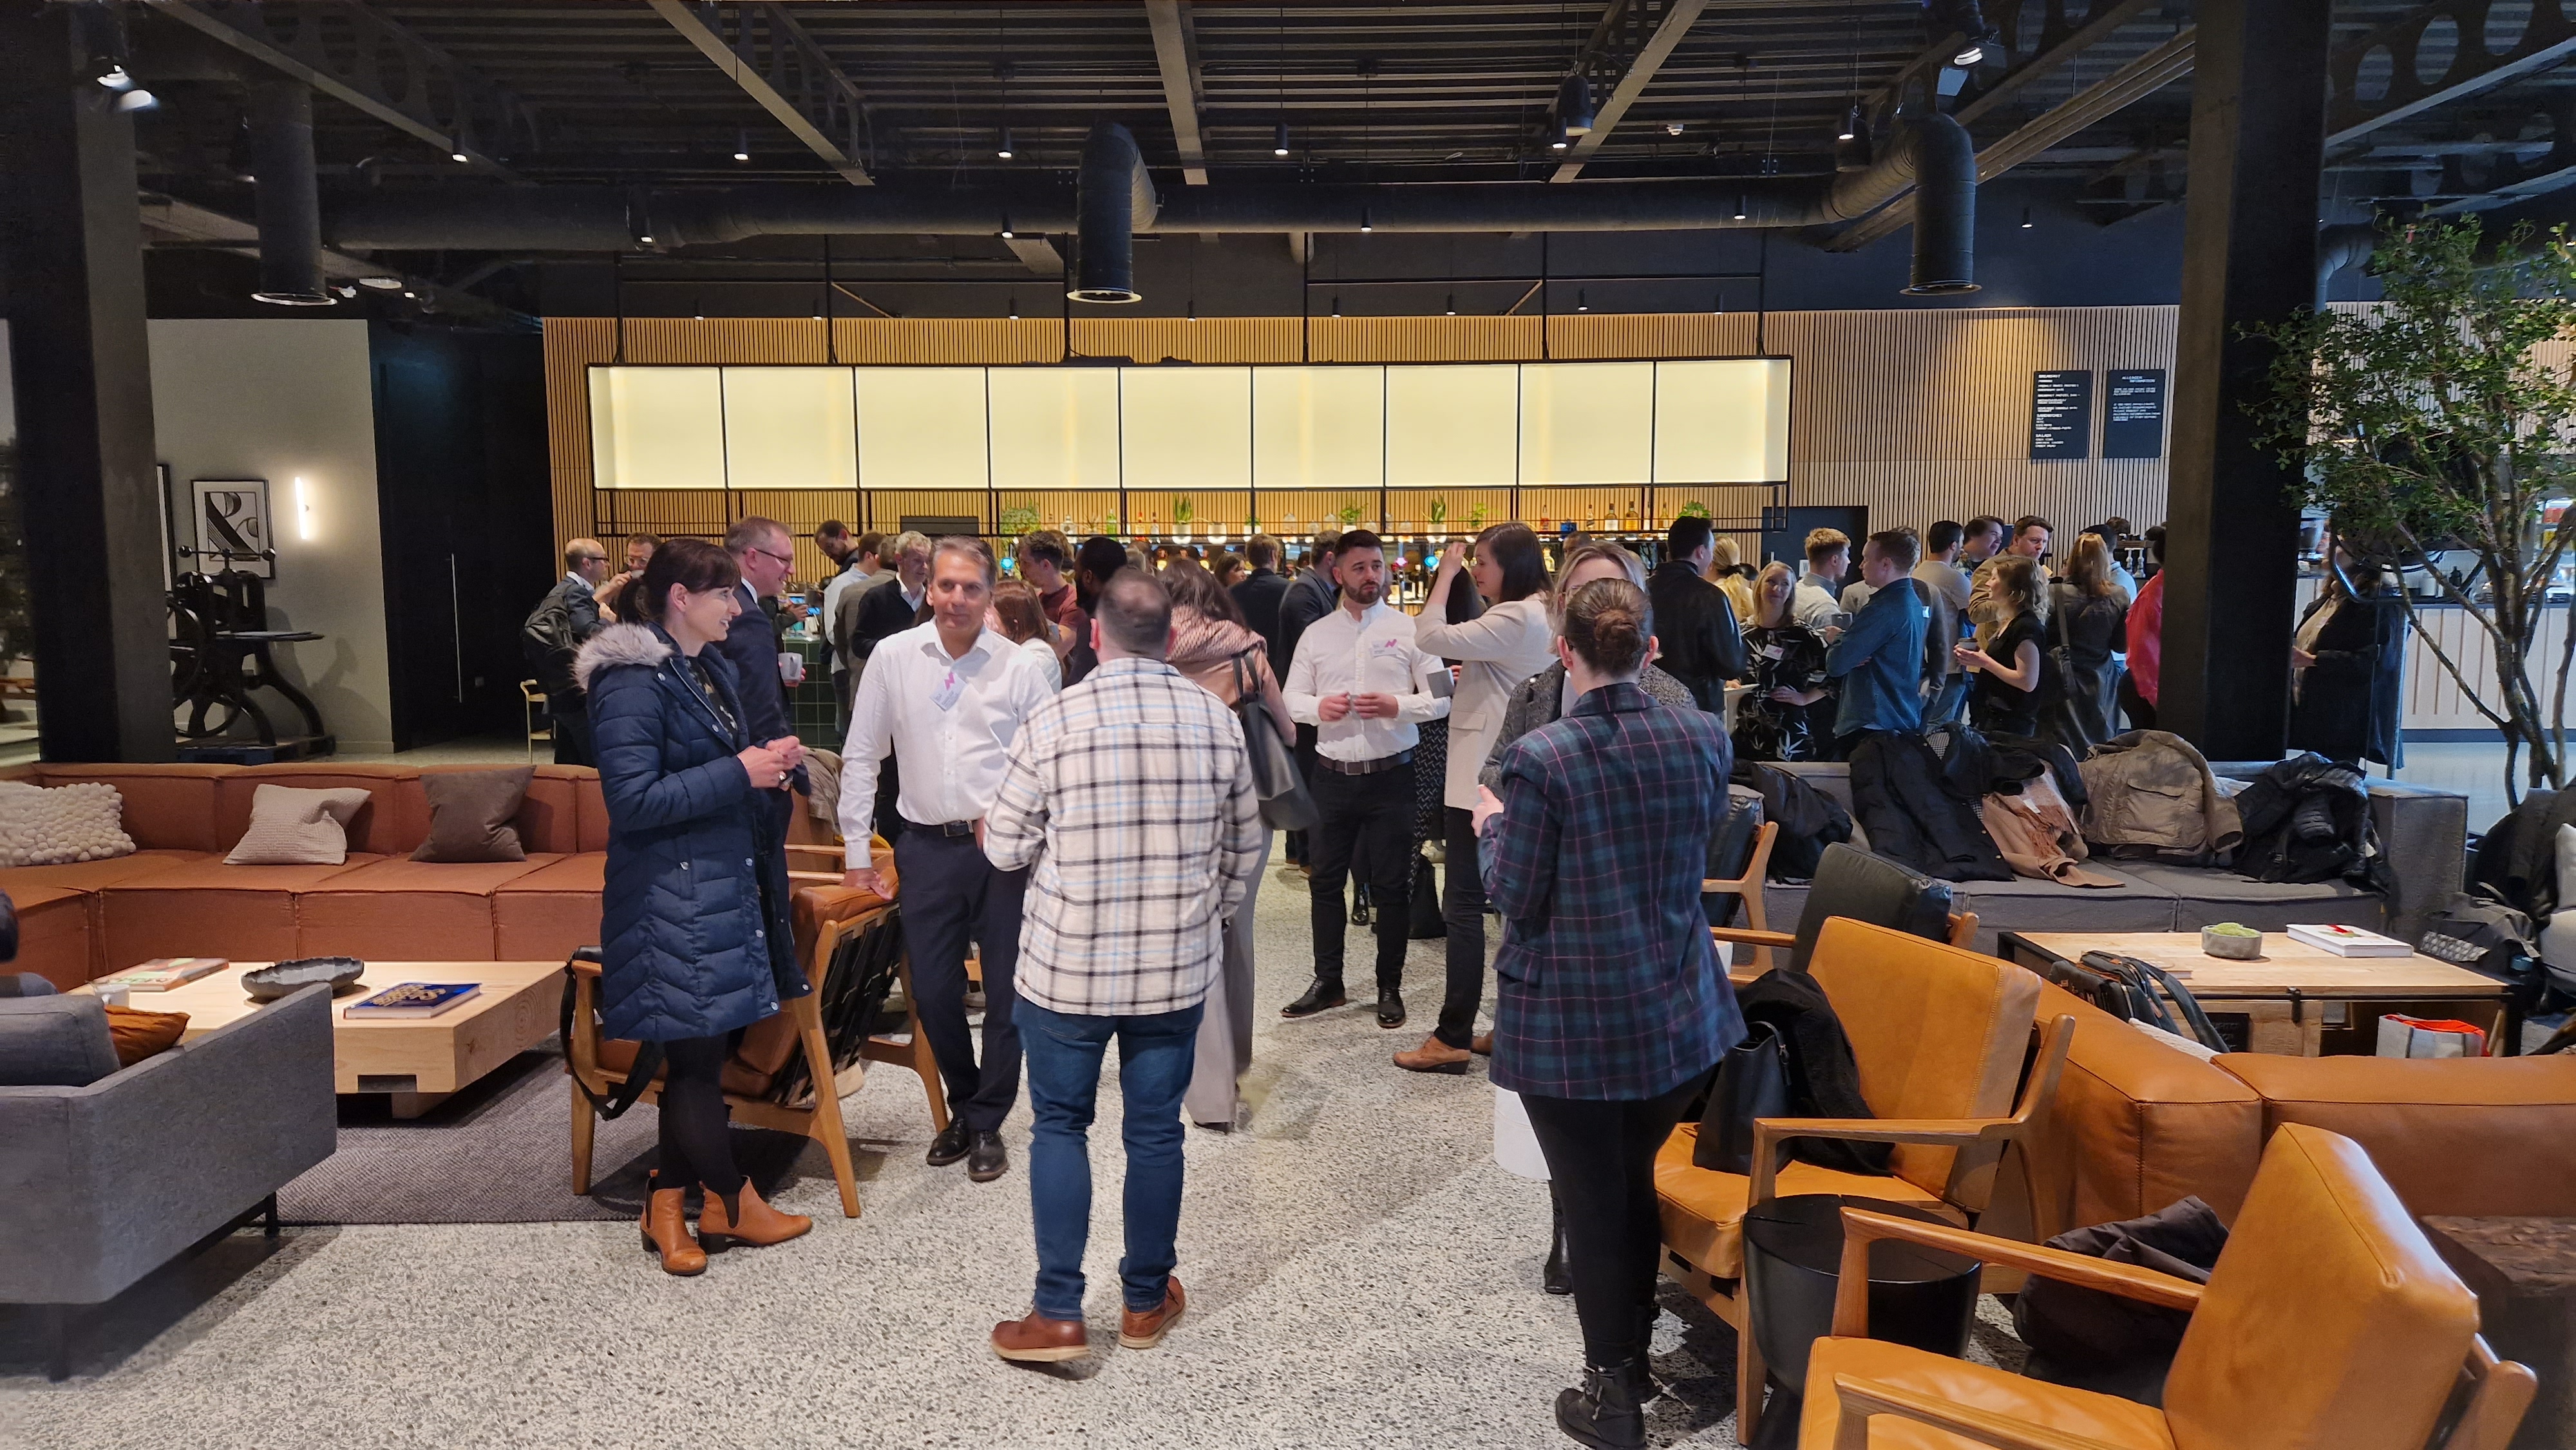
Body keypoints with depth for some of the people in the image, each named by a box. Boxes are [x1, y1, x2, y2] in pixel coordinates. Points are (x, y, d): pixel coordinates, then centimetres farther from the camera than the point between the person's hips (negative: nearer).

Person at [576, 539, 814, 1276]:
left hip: (726, 886, 9)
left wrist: (771, 760, 2)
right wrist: (739, 773, -19)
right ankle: (733, 1204, 18)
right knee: (696, 1052, 3)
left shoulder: (714, 667, 12)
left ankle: (670, 1201, 26)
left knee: (705, 1048, 13)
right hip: (673, 902, -9)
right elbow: (632, 799, -21)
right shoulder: (634, 681, -16)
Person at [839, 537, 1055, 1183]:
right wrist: (857, 850, 5)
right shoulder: (893, 657, 1)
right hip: (927, 846, 2)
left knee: (1007, 992, 5)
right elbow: (861, 755, 6)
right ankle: (964, 1104, 33)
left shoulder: (1018, 666, -3)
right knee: (933, 992, 9)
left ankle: (986, 1123, 23)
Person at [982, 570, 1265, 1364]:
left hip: (1067, 968, -2)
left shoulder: (1053, 721, -12)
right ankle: (1147, 1300, 28)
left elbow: (1003, 848, -4)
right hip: (1180, 968, 2)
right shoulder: (1217, 719, -3)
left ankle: (1058, 1315, 14)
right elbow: (1245, 849, 6)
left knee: (1060, 1126, 13)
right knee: (1155, 1129, 14)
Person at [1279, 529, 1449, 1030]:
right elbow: (1292, 697, 7)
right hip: (1332, 775, 3)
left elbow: (1442, 698, -3)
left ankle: (1390, 987, 20)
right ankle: (1327, 981, 26)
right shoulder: (1316, 634, 6)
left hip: (1390, 775, -3)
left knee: (1391, 886, 6)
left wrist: (1398, 706, -19)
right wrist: (1318, 707, -14)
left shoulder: (1409, 629, -2)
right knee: (1325, 881, 11)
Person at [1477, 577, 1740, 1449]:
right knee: (1638, 1187, 23)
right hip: (1677, 1014, 5)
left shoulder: (1541, 758, -20)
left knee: (1592, 1204, 11)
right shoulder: (1703, 741, -6)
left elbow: (1515, 899, -12)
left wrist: (1491, 827, 5)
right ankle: (1636, 1356, 41)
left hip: (1569, 1023, -4)